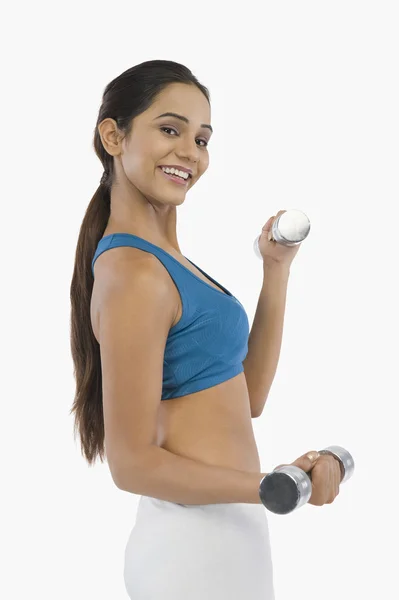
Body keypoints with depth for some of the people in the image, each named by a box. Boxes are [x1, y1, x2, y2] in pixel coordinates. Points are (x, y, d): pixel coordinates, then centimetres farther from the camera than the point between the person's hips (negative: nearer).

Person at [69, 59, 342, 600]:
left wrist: (277, 271, 8)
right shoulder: (133, 271, -18)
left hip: (217, 534, 9)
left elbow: (246, 398, 11)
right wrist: (271, 487, -29)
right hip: (198, 546, -9)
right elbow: (133, 462, -18)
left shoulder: (164, 257, 10)